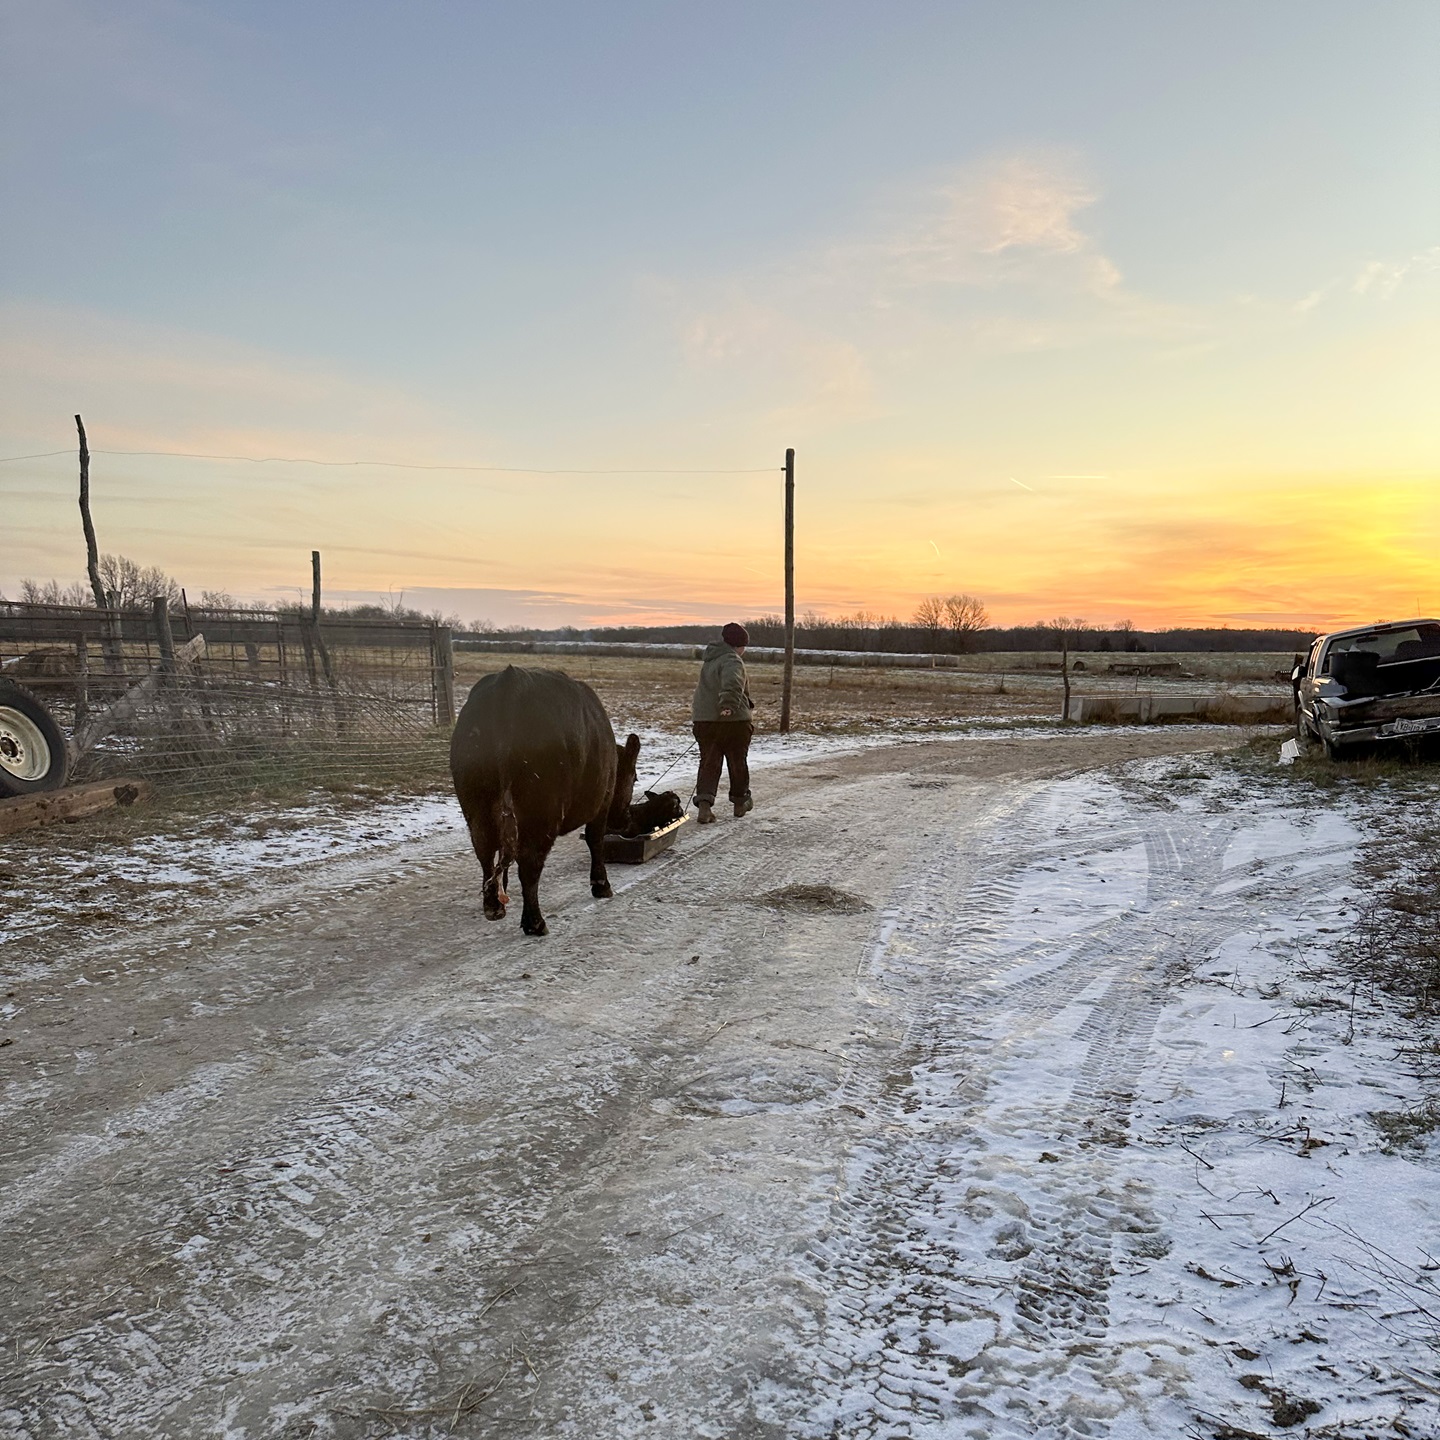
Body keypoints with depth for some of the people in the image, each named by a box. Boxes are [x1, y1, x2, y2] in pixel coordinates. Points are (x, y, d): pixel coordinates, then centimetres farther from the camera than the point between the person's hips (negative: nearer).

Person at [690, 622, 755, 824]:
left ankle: (704, 803, -14)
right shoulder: (732, 660, -13)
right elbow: (732, 683, -35)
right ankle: (740, 802, 27)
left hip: (703, 720, 6)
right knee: (738, 762, 12)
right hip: (733, 720, -6)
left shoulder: (709, 660, 17)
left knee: (708, 763, 4)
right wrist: (729, 705, -45)